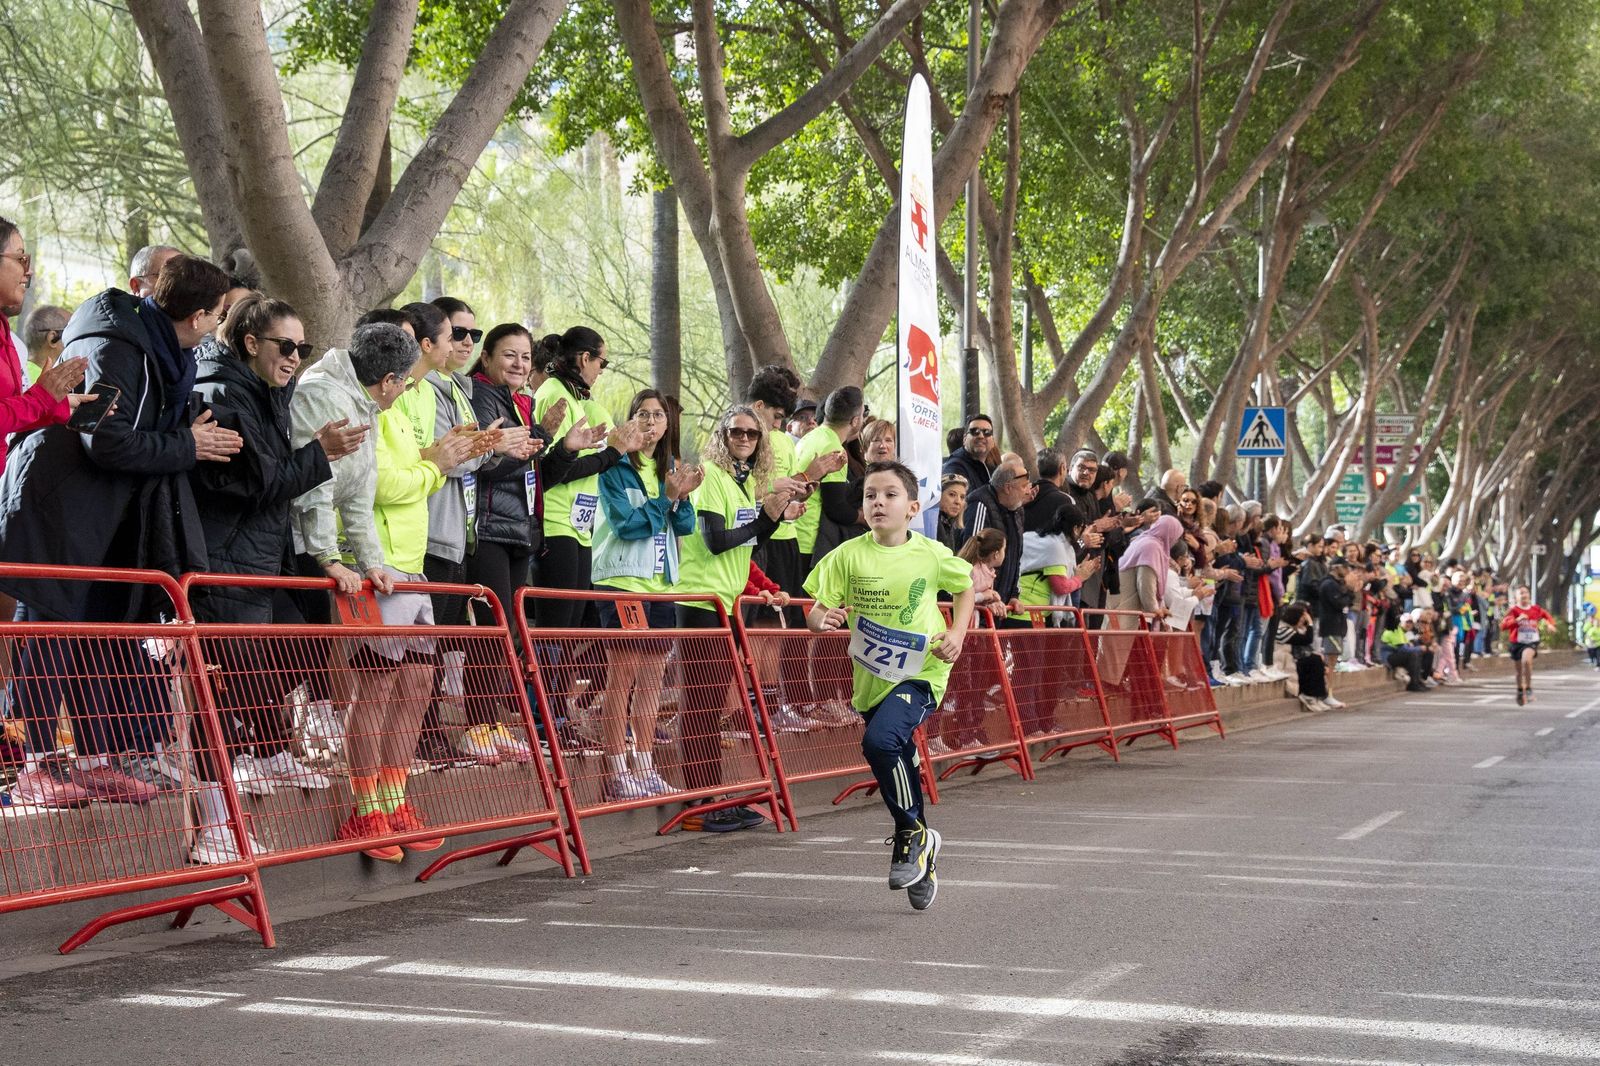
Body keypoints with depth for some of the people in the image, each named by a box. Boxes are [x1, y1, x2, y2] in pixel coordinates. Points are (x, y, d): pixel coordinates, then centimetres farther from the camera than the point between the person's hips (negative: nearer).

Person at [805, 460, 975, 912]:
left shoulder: (932, 555, -7)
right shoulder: (848, 556, -6)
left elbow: (966, 586, 12)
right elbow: (816, 611, -4)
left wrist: (957, 633, -1)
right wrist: (823, 619, -27)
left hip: (920, 674, -4)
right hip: (871, 679, 4)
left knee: (881, 739, -28)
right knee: (898, 761, 14)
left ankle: (912, 832, -8)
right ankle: (920, 856, 34)